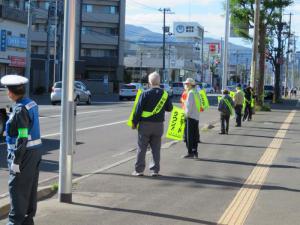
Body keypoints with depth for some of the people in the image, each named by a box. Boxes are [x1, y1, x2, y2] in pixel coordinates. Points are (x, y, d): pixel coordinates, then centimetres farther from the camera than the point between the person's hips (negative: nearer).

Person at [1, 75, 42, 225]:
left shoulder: (19, 110, -19)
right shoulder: (32, 104, 8)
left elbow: (22, 137, -22)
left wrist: (16, 160, -19)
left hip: (24, 153, -9)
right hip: (35, 151, 9)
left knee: (17, 188, -2)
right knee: (30, 187, 14)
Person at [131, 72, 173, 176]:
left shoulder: (145, 94, -10)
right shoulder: (165, 94, -1)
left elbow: (138, 110, -10)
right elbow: (169, 108, 8)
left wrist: (134, 122, -2)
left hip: (145, 124, -3)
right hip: (158, 125, 3)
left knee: (141, 148, 5)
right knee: (156, 148, 10)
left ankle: (139, 170, 7)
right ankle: (155, 170, 10)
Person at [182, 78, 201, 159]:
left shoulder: (190, 93, -12)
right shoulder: (196, 93, 15)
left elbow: (189, 105, -18)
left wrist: (186, 115, -13)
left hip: (190, 117, -9)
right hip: (196, 117, 9)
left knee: (189, 135, -5)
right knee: (195, 136, 12)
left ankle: (190, 152, -6)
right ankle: (195, 152, 16)